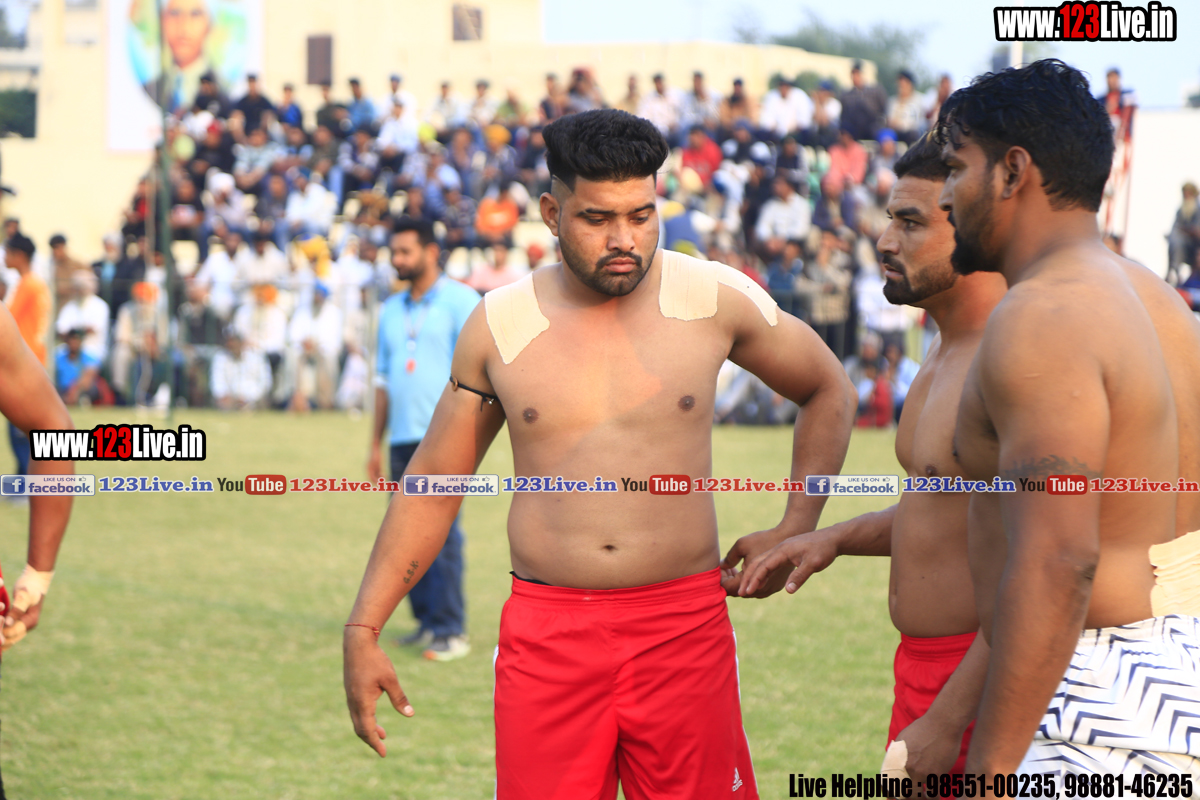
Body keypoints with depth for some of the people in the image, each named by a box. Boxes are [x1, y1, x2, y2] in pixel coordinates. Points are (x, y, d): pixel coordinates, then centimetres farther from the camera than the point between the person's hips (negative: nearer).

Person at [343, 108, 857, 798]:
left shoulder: (715, 300, 1)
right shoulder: (500, 325, 4)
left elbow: (830, 392, 17)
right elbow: (433, 482, 12)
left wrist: (797, 530, 9)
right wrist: (364, 630, 6)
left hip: (684, 627, 0)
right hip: (545, 631, 0)